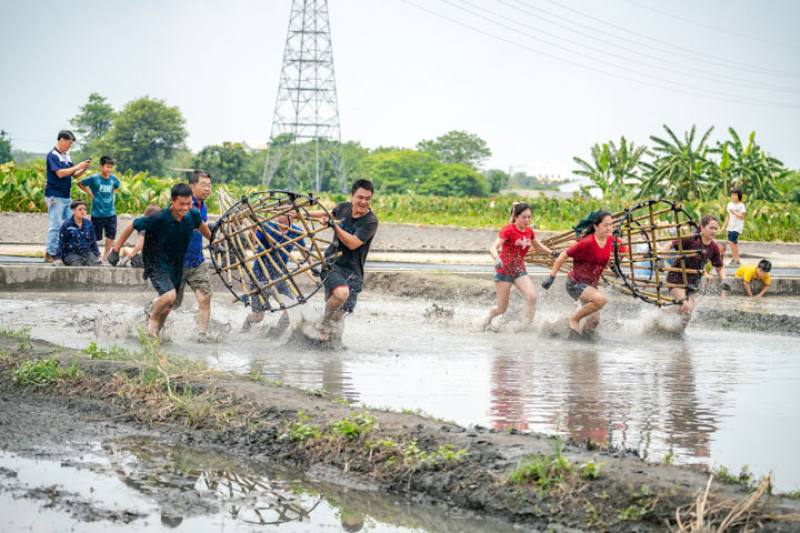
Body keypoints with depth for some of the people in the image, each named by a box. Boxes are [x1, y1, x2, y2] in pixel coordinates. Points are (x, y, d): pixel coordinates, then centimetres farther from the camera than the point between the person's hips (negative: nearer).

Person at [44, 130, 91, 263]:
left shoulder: (66, 156, 14)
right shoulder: (53, 155, -10)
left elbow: (74, 175, 18)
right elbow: (60, 173, -20)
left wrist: (84, 168, -1)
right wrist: (78, 166, -15)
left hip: (66, 197, 9)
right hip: (55, 196, -9)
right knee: (56, 226, -9)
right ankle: (50, 253, -5)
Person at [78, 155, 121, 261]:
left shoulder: (113, 179, 1)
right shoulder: (94, 178, -13)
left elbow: (117, 186, 24)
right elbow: (80, 184, -3)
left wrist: (112, 193, 9)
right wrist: (89, 193, -5)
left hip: (111, 213, 4)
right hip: (97, 213, -4)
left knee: (111, 235, 8)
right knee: (96, 237, 3)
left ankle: (105, 256, 22)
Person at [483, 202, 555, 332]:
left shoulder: (529, 231, 3)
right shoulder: (508, 229, -15)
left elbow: (538, 246, 24)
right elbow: (493, 248, -25)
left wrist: (553, 253, 13)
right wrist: (497, 259, -44)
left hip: (520, 270, 5)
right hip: (504, 269, -5)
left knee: (532, 296, -21)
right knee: (502, 308, 1)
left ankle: (525, 327, -14)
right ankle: (489, 318, 34)